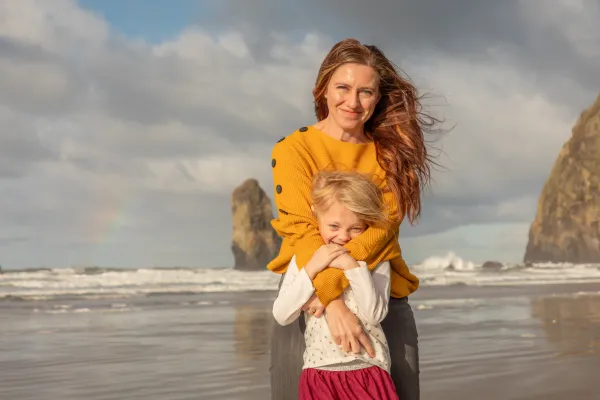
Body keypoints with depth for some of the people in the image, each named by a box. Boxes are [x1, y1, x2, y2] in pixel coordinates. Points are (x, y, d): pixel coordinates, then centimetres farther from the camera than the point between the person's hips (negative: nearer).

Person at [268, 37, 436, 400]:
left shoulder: (390, 153, 7)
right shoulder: (294, 149, 0)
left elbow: (383, 227, -6)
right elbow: (302, 231, -11)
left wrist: (335, 282, -22)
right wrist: (334, 303, -25)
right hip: (309, 297, -2)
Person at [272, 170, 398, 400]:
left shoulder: (375, 262, 0)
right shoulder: (303, 259, 4)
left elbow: (375, 315, -11)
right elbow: (282, 316, -5)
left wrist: (354, 267, -18)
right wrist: (311, 268, -13)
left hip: (368, 372, -1)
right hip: (319, 372, 1)